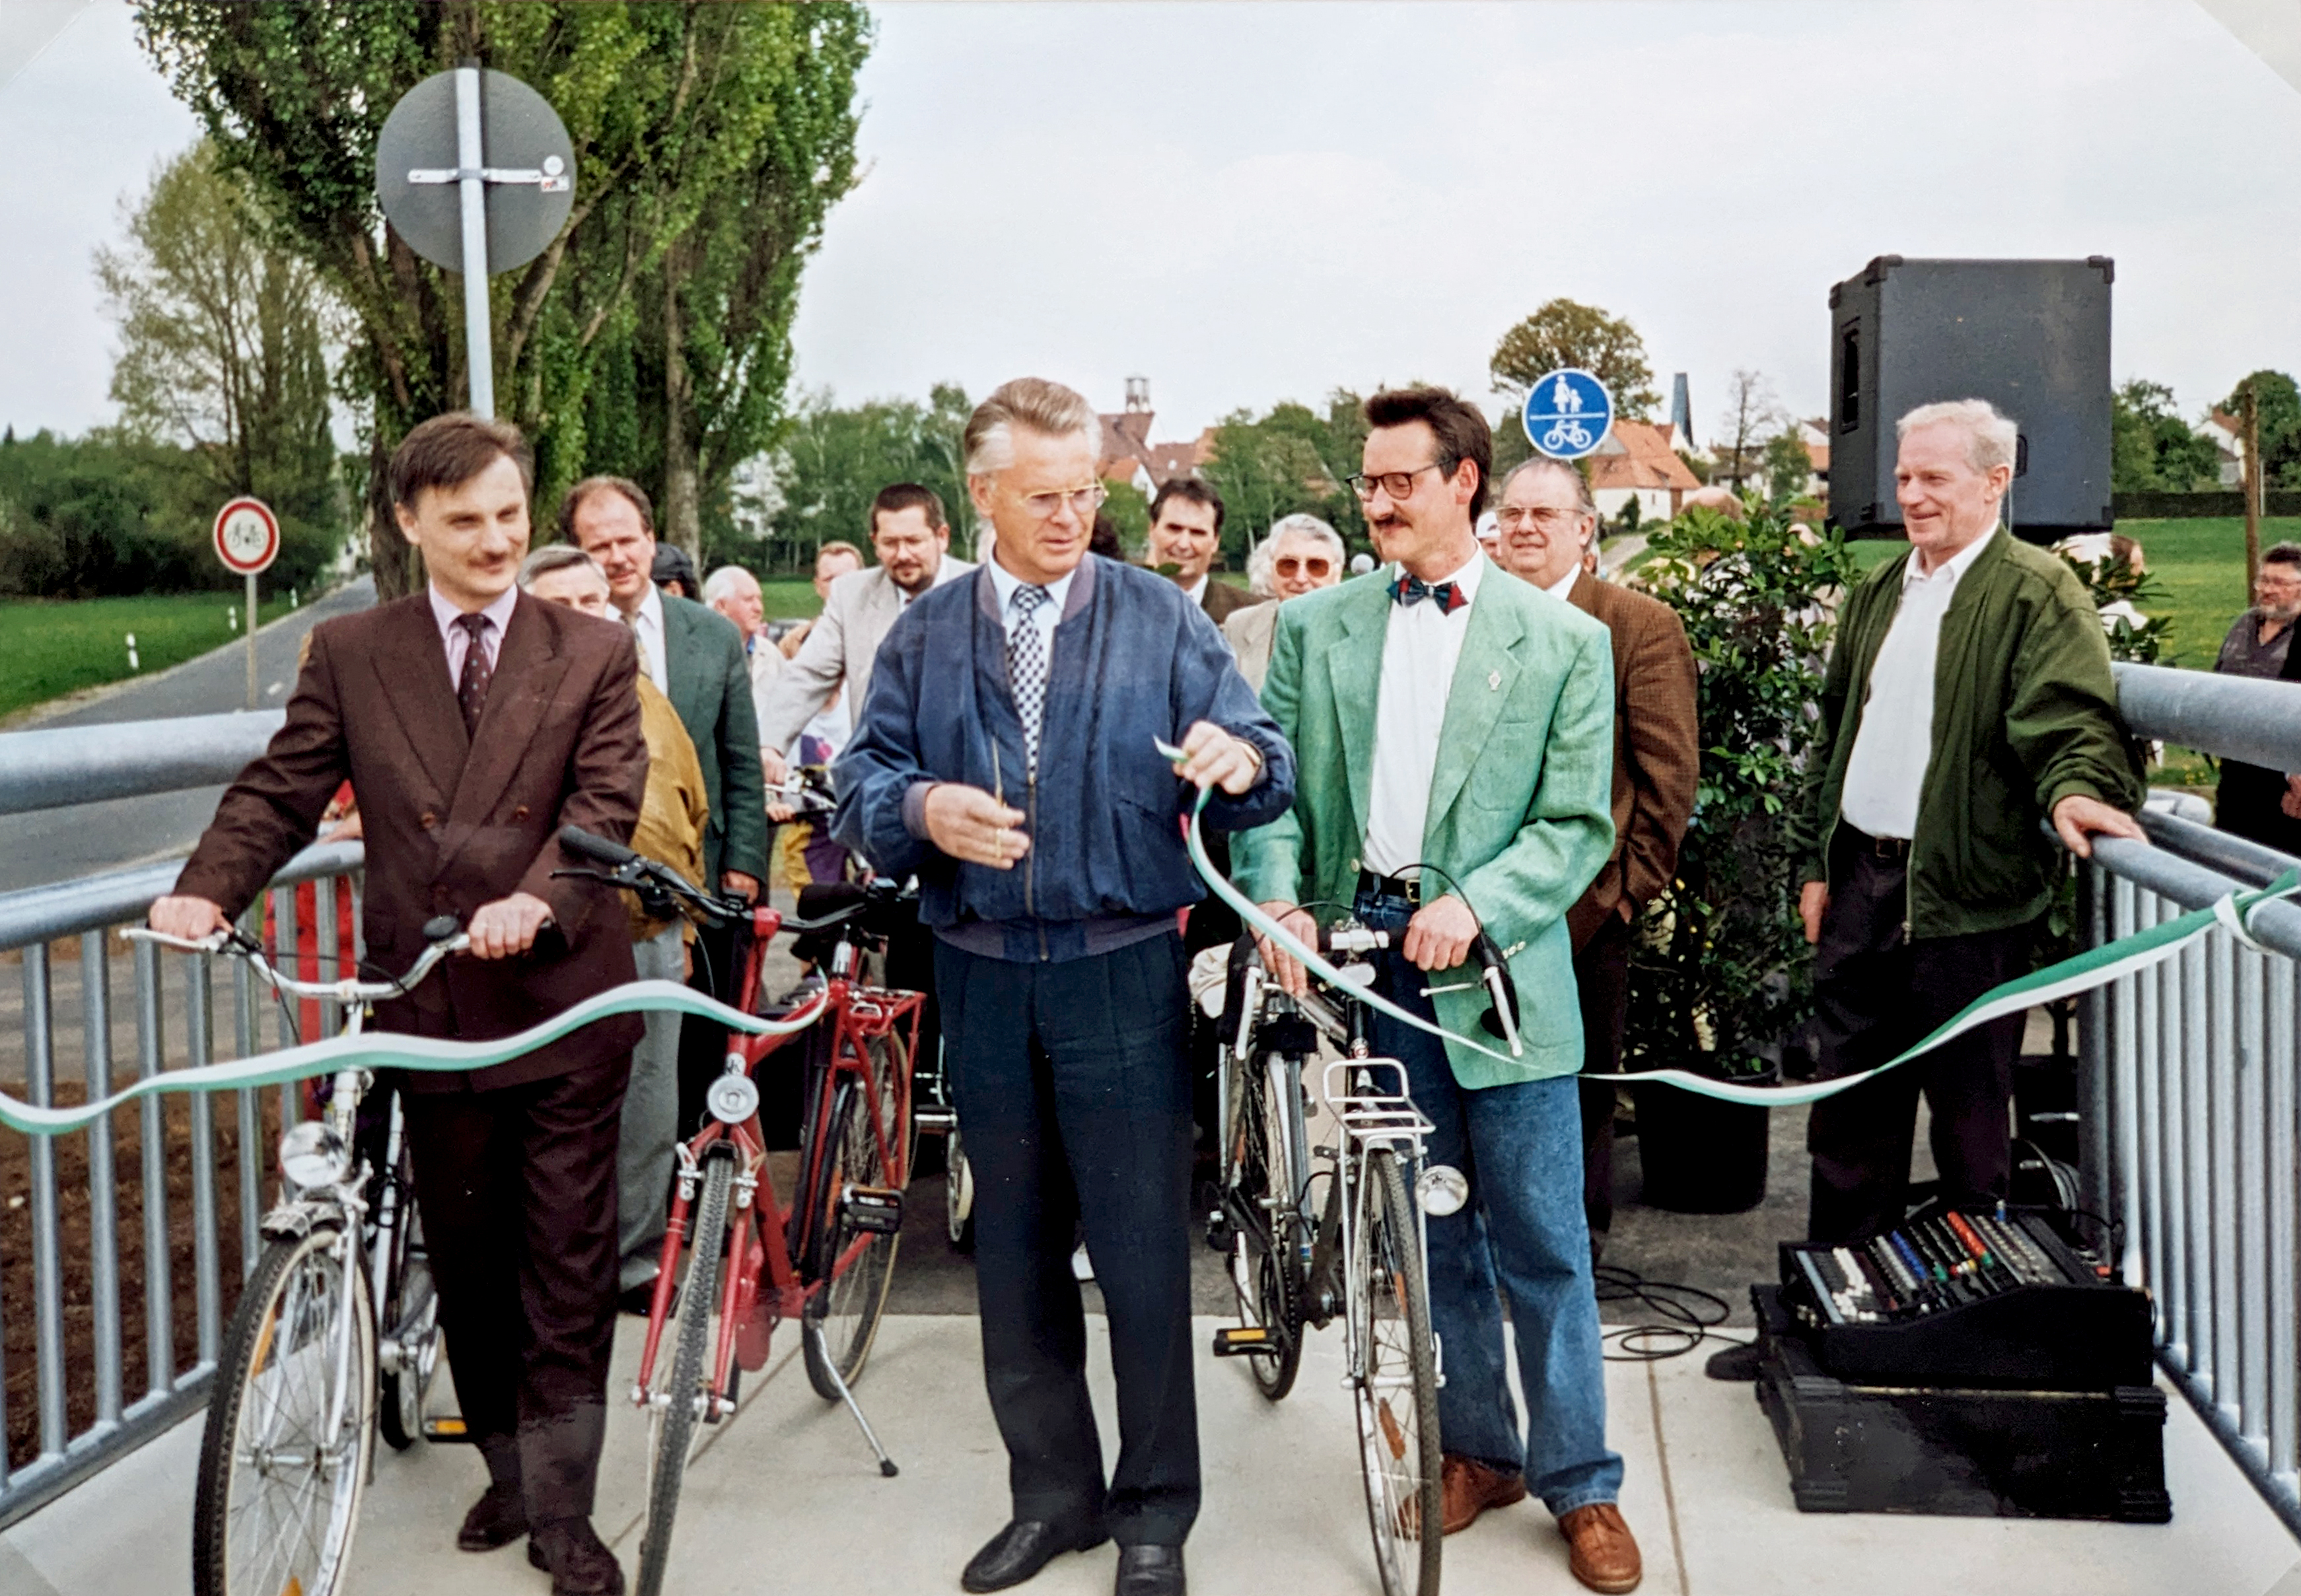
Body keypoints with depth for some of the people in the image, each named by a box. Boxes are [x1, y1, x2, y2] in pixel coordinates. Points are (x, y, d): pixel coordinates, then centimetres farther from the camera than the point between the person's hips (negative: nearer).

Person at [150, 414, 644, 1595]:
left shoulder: (594, 654, 1)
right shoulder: (348, 654, 6)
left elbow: (604, 804, -9)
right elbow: (282, 790, 2)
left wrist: (535, 898, -28)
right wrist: (208, 888, -17)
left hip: (565, 1000, -2)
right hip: (428, 1008, 2)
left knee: (569, 1270, 3)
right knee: (467, 1263, 14)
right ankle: (510, 1469, 32)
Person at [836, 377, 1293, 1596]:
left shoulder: (1159, 618, 2)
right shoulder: (927, 633, 9)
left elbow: (1261, 777, -2)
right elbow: (862, 777, 5)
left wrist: (1243, 761, -25)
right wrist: (922, 809, -16)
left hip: (1121, 972, -3)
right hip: (980, 976, 3)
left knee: (1143, 1249, 0)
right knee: (1013, 1252, 12)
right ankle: (1053, 1493, 28)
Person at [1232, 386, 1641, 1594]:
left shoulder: (1563, 641, 2)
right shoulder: (1315, 626, 9)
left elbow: (1579, 823, -3)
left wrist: (1476, 905, -17)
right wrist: (1276, 898, -13)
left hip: (1499, 965, -2)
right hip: (1356, 952, 3)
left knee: (1541, 1244, 3)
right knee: (1426, 1232, 13)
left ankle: (1579, 1482, 19)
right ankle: (1477, 1449, 30)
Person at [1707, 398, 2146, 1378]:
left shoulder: (2037, 593, -5)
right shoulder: (1877, 594, 16)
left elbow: (2069, 715, -18)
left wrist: (2075, 787, -38)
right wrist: (1818, 861, 15)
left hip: (1966, 894, -7)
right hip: (1861, 883, 7)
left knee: (1969, 1115, 5)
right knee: (1849, 1109, 13)